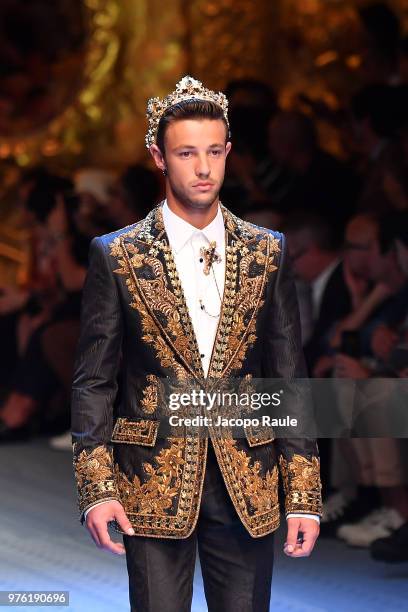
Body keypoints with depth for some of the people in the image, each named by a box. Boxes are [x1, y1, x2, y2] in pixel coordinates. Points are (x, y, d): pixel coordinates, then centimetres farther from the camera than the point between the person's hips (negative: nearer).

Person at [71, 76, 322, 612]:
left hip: (248, 487, 2)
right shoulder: (117, 256, 0)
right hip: (154, 487, -2)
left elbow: (290, 379, 6)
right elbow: (93, 382, 0)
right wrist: (97, 488, -10)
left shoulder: (267, 253, 6)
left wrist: (304, 497, 1)